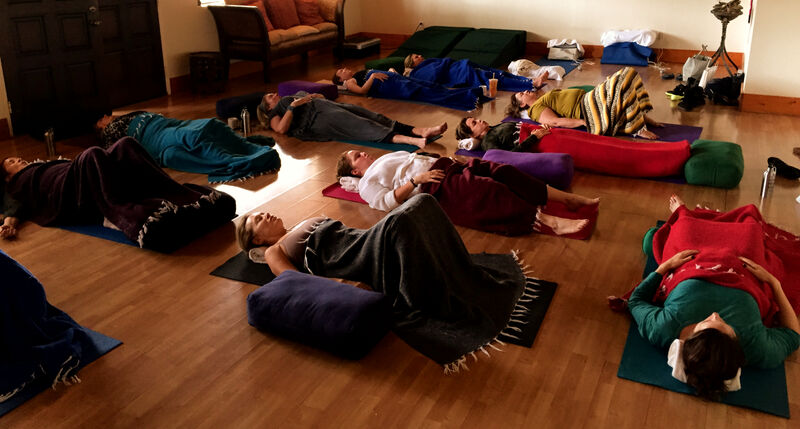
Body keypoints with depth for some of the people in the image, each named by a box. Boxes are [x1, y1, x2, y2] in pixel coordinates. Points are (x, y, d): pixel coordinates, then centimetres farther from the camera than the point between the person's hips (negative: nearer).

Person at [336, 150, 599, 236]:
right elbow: (388, 202, -8)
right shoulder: (367, 183, 9)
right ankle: (549, 221, -39)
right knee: (485, 192, -29)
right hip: (434, 188, -8)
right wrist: (416, 179, -15)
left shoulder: (385, 159, 34)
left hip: (444, 167, 8)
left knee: (501, 172, -12)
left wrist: (446, 161, 14)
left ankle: (567, 199, -15)